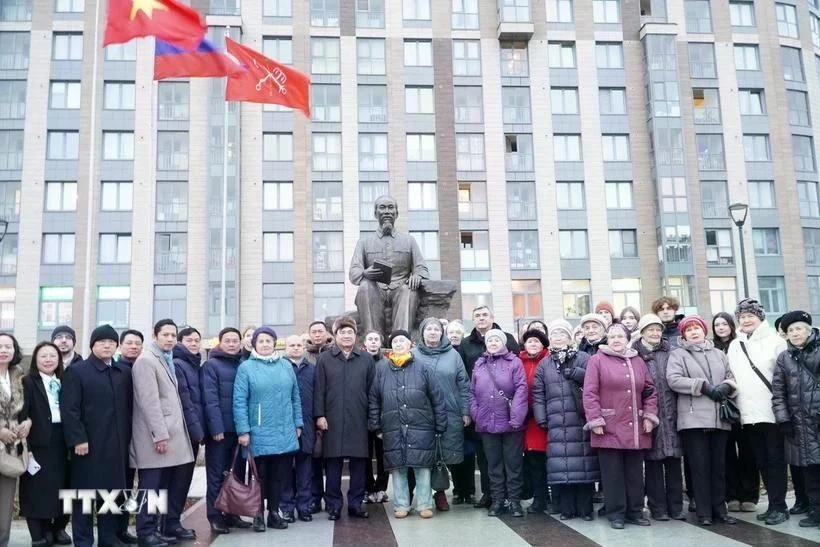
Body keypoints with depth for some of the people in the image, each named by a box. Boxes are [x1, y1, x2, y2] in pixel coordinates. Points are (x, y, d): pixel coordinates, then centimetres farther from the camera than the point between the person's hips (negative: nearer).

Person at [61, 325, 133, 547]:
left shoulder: (125, 372, 14)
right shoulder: (76, 371, 1)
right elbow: (69, 409, -7)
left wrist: (127, 437, 6)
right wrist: (77, 439, -14)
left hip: (117, 445, 4)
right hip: (88, 445, -4)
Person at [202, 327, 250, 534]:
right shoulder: (211, 365, -3)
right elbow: (210, 399, -12)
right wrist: (216, 427, -19)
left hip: (239, 429, 5)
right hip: (220, 429, -5)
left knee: (237, 474, 12)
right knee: (217, 476, 3)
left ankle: (232, 514, 22)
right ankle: (215, 517, 12)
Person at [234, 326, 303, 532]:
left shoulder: (286, 365, 8)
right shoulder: (246, 367, -3)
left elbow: (295, 397, 12)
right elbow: (239, 402, -7)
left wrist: (298, 423, 9)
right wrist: (243, 430, -12)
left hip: (284, 433, 3)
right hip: (259, 434, -3)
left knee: (279, 475, 10)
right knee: (260, 475, 6)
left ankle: (274, 512, 23)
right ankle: (259, 515, 19)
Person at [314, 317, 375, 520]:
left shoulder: (366, 359, 8)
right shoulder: (325, 359, 4)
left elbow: (371, 389, 9)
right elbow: (319, 389, 2)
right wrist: (319, 415, -5)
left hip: (359, 420, 2)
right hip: (333, 420, -1)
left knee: (358, 463, 6)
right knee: (333, 463, 3)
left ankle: (355, 504, 17)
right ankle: (334, 505, 13)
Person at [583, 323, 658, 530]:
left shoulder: (638, 361, 12)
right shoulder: (597, 360, -2)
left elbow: (650, 391, 14)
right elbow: (590, 393, -7)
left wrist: (649, 416, 3)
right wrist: (595, 421, -13)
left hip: (635, 429, 4)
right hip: (609, 429, -4)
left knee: (635, 472, 11)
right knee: (613, 473, 3)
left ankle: (635, 511, 22)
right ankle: (616, 514, 12)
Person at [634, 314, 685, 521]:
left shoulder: (670, 352, 11)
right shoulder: (636, 354, 1)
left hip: (671, 414, 3)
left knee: (674, 461, 6)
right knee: (653, 462, 3)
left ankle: (676, 506, 15)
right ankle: (658, 507, 11)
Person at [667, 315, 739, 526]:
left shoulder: (718, 354, 19)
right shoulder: (678, 354, 3)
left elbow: (731, 377, 15)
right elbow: (673, 379, -10)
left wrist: (725, 387, -8)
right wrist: (704, 386, -14)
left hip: (720, 418, 4)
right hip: (694, 418, -4)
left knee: (719, 465, 9)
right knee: (700, 466, -2)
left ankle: (720, 509, 18)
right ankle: (704, 512, 5)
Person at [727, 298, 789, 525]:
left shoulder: (775, 341, -2)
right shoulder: (734, 346, 13)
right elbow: (731, 378, 14)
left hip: (773, 412, -5)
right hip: (748, 414, 5)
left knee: (775, 460, -1)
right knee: (761, 461, 10)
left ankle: (779, 506, 6)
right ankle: (774, 504, 19)